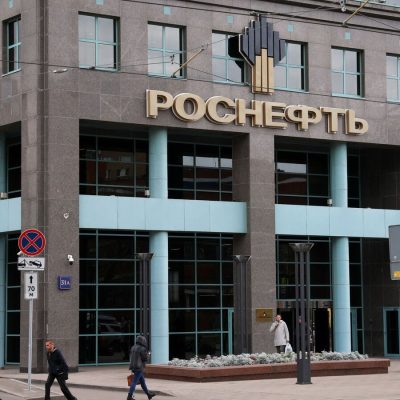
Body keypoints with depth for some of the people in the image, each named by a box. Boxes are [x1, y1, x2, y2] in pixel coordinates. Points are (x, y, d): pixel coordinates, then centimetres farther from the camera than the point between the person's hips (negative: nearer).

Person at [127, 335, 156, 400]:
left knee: (142, 381, 18)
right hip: (139, 368, -9)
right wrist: (148, 354, 7)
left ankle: (149, 394, 29)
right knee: (134, 382, -7)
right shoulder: (142, 349, -15)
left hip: (133, 367, 9)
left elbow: (131, 357, 14)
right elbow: (145, 358, -11)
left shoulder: (133, 347, 10)